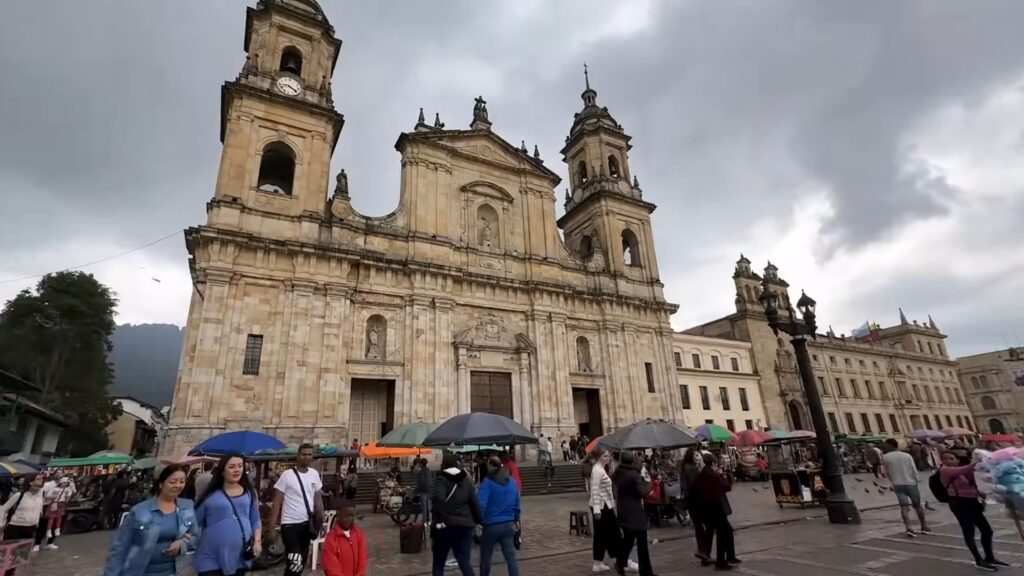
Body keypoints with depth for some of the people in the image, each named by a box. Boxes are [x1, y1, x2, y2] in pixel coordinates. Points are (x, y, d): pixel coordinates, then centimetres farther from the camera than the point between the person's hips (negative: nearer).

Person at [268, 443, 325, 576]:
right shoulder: (287, 476, -12)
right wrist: (272, 529, -13)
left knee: (302, 561, 16)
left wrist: (321, 520, 2)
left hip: (307, 523, 6)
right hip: (290, 524, -5)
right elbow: (276, 504, -9)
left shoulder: (315, 474, 3)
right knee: (295, 562, -14)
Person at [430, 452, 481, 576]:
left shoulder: (441, 479, -6)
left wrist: (439, 518, -18)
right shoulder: (467, 480, 8)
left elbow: (438, 499, -25)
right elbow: (474, 503, 7)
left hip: (445, 526, -3)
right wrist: (477, 520, 16)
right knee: (464, 562, 8)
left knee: (438, 563, 15)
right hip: (464, 526, 3)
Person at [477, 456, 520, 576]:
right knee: (510, 556, 7)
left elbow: (480, 504, -21)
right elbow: (516, 504, 12)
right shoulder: (511, 482, 5)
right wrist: (515, 519, 22)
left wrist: (479, 519, -7)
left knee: (485, 557, 15)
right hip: (508, 524, 5)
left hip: (491, 525, -5)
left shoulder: (488, 482, -14)